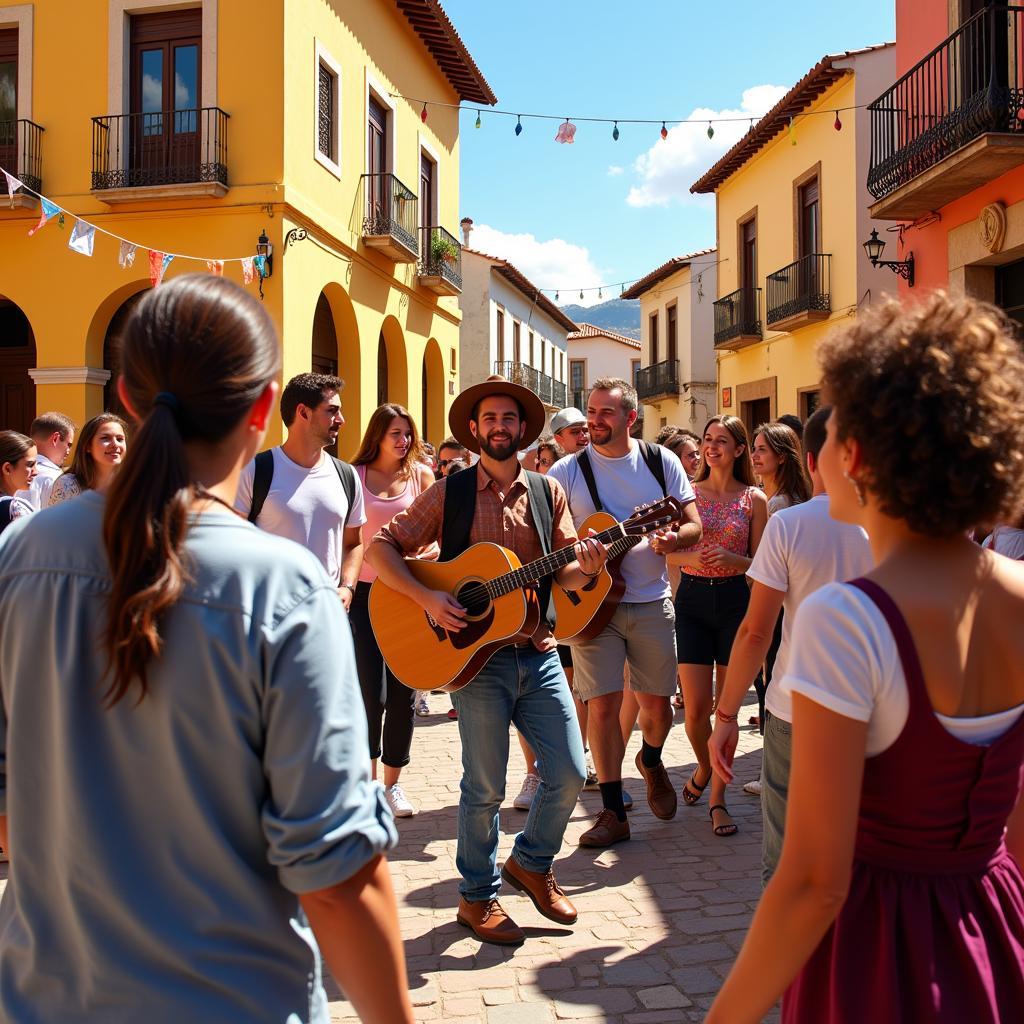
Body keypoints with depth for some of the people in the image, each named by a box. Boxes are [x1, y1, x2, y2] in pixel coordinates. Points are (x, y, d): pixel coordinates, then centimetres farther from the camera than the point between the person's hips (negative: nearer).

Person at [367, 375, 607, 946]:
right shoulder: (449, 493, -1)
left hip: (538, 653, 4)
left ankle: (531, 863, 32)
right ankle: (479, 895, 25)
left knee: (569, 775, 5)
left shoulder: (548, 492, 8)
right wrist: (427, 598, -16)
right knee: (485, 787, 4)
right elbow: (383, 547, -3)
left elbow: (564, 574, 7)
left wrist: (585, 567, -16)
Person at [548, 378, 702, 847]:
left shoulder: (661, 462, 3)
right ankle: (613, 813, 10)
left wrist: (673, 539, -20)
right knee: (602, 705, -4)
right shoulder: (567, 471, -1)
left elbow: (694, 526, 2)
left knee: (656, 705, 7)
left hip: (651, 602, 1)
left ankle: (651, 762, 41)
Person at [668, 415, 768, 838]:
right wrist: (693, 557, -16)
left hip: (735, 601, -1)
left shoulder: (754, 499, 2)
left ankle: (718, 797, 15)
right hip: (692, 600, 1)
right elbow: (670, 551, 5)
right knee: (696, 708, -1)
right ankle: (704, 767, 30)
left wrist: (732, 559, -17)